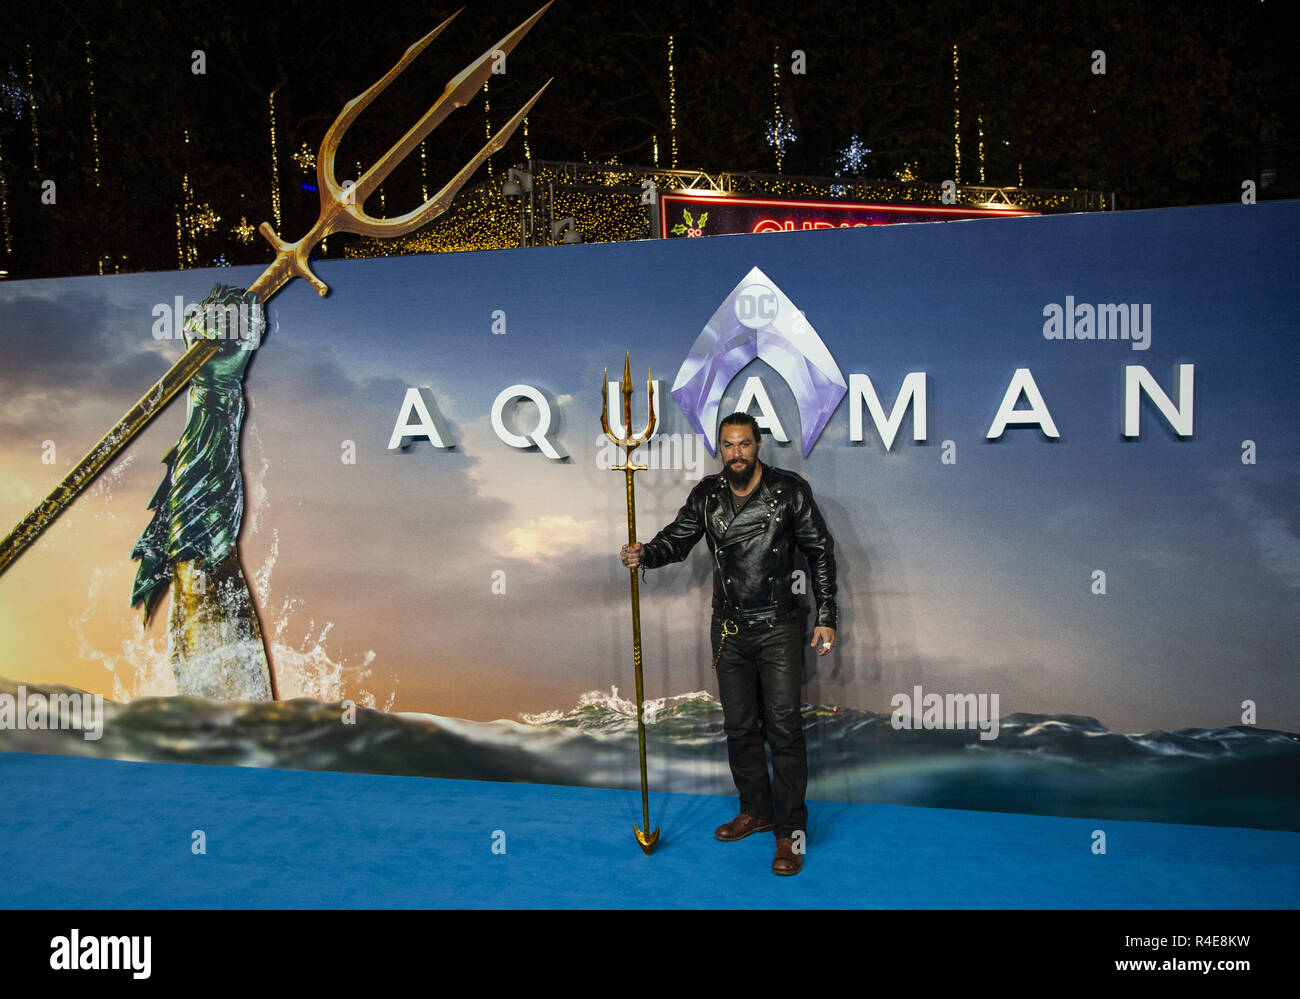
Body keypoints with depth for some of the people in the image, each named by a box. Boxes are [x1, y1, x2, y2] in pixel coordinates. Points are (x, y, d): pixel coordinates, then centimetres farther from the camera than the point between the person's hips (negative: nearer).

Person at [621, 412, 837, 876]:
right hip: (729, 629, 4)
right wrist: (645, 554, -16)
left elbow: (820, 552, -3)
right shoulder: (707, 495, 2)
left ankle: (790, 830, 10)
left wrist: (826, 617, -6)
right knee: (739, 725, 12)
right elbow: (677, 538, 7)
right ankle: (756, 810, 30)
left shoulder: (789, 490, -7)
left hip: (778, 628, -4)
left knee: (783, 727, -3)